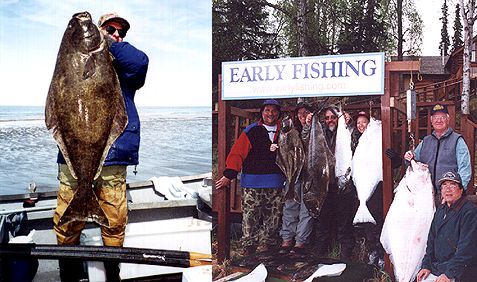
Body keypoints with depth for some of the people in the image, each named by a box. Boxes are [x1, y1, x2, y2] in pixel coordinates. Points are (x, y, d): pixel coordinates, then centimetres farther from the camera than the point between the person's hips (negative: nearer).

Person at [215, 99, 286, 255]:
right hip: (252, 183, -3)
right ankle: (248, 245, 8)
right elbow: (237, 153, -5)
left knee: (273, 217, 8)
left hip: (276, 183, 3)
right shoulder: (251, 131, 1)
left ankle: (266, 243, 21)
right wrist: (229, 175, -12)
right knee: (250, 216, -3)